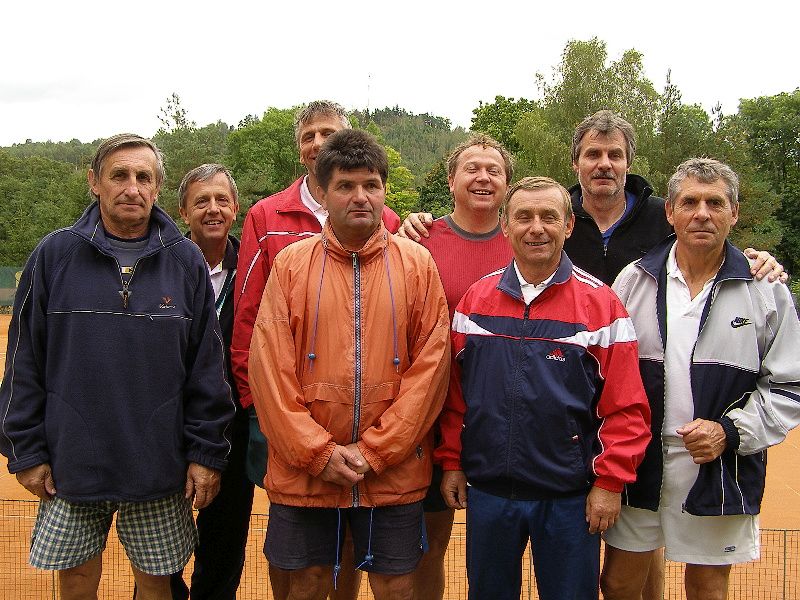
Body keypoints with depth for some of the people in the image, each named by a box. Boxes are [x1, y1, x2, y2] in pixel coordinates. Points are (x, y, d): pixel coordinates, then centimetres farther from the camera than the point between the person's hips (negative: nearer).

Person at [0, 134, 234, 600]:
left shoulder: (186, 261, -1)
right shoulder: (55, 255, -1)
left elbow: (208, 367, 0)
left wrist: (207, 453, -3)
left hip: (159, 471, 0)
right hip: (71, 464, 0)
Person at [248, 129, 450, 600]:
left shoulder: (417, 263, 0)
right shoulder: (291, 263, 0)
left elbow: (431, 363, -5)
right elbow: (270, 367, -4)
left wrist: (374, 450, -10)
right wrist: (318, 453, -10)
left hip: (395, 473, 0)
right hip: (303, 473, 1)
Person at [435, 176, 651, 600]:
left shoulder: (600, 303, -5)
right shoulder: (476, 299, 3)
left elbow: (625, 408, -6)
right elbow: (455, 392, 7)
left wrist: (610, 482, -8)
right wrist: (451, 462, 5)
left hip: (569, 497, -2)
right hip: (486, 491, 3)